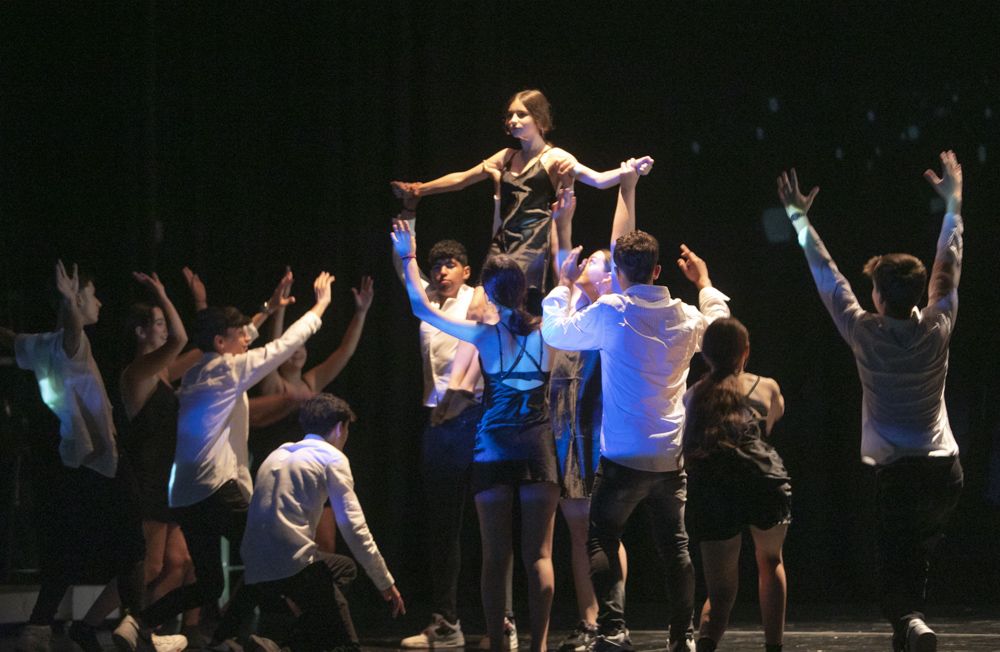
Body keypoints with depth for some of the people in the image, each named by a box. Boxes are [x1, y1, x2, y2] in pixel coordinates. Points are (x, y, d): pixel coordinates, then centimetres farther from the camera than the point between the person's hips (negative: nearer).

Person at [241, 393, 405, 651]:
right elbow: (353, 526, -4)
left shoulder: (278, 455, 24)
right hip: (293, 565, -7)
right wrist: (386, 583, 0)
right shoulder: (332, 457, 3)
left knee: (343, 566, 29)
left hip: (256, 569, 7)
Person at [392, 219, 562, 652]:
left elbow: (421, 307, 1)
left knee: (495, 556, 3)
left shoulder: (484, 336, -8)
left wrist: (408, 257, 13)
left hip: (492, 450, -1)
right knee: (539, 555, 2)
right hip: (538, 449, 1)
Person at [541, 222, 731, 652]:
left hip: (625, 456, -4)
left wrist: (563, 285, 17)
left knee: (601, 541, 2)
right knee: (675, 545, 11)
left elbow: (555, 331, 3)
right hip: (672, 456, 4)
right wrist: (705, 284, 38)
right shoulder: (686, 316, 3)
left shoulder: (611, 312, -10)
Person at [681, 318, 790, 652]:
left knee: (721, 591, 10)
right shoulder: (766, 387, 20)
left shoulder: (692, 395, 22)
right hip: (762, 480, -1)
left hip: (709, 489, 1)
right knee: (770, 562, 28)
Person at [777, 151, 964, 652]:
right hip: (944, 470, 3)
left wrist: (799, 220, 9)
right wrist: (953, 202, 20)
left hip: (895, 473, -3)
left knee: (896, 569, -5)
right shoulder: (937, 329, -4)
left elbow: (828, 280, 0)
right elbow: (948, 267, 9)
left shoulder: (867, 335, -10)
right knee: (918, 559, 22)